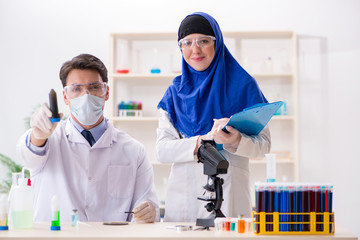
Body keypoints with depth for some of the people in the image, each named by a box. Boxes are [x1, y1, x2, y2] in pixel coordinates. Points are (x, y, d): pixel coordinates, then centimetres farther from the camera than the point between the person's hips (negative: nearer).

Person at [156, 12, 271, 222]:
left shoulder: (243, 86, 3)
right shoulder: (175, 92, 11)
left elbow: (263, 144, 0)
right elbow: (162, 149, 1)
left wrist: (236, 141, -21)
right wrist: (202, 141, -16)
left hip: (229, 194, -2)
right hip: (184, 195, 2)